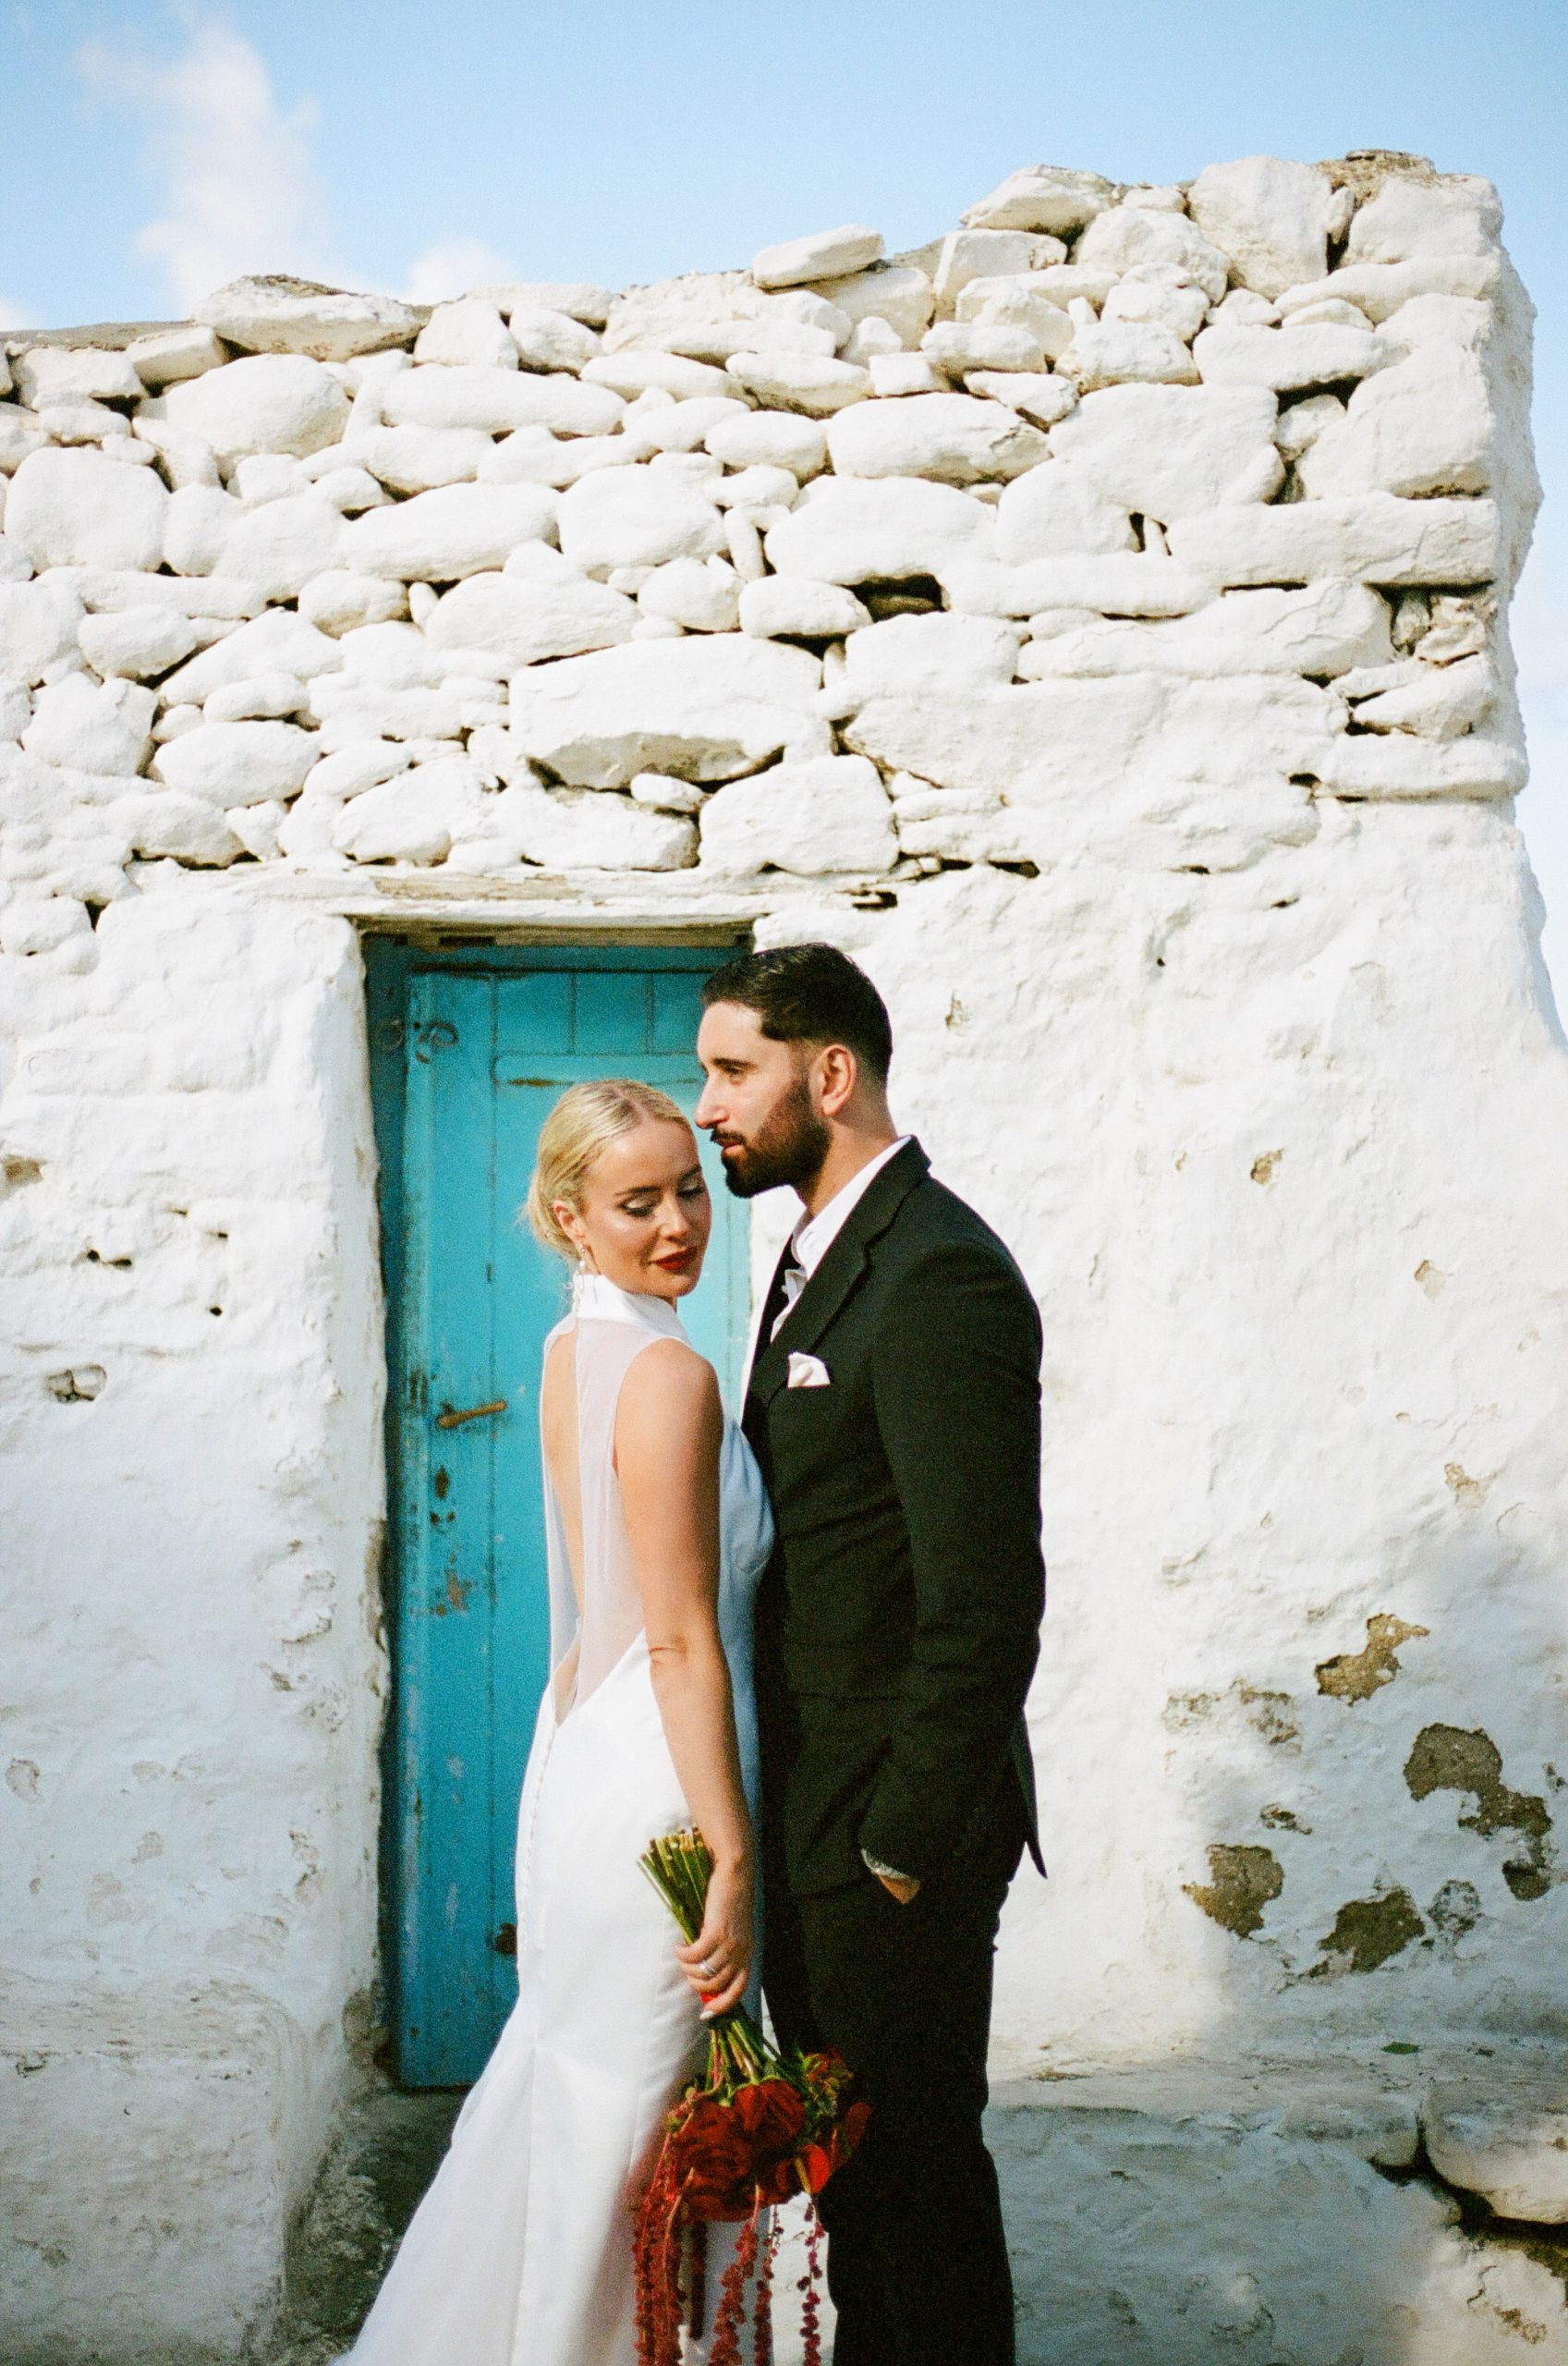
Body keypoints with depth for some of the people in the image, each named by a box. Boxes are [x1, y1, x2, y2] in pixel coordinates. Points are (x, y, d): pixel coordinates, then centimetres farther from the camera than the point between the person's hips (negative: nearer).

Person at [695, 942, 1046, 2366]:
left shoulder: (939, 1274, -22)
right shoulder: (821, 1251, 10)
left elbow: (989, 1602, -24)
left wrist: (903, 1843, -18)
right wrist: (783, 1809, 11)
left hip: (893, 1813, -9)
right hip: (811, 1796, 9)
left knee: (915, 2154, 8)